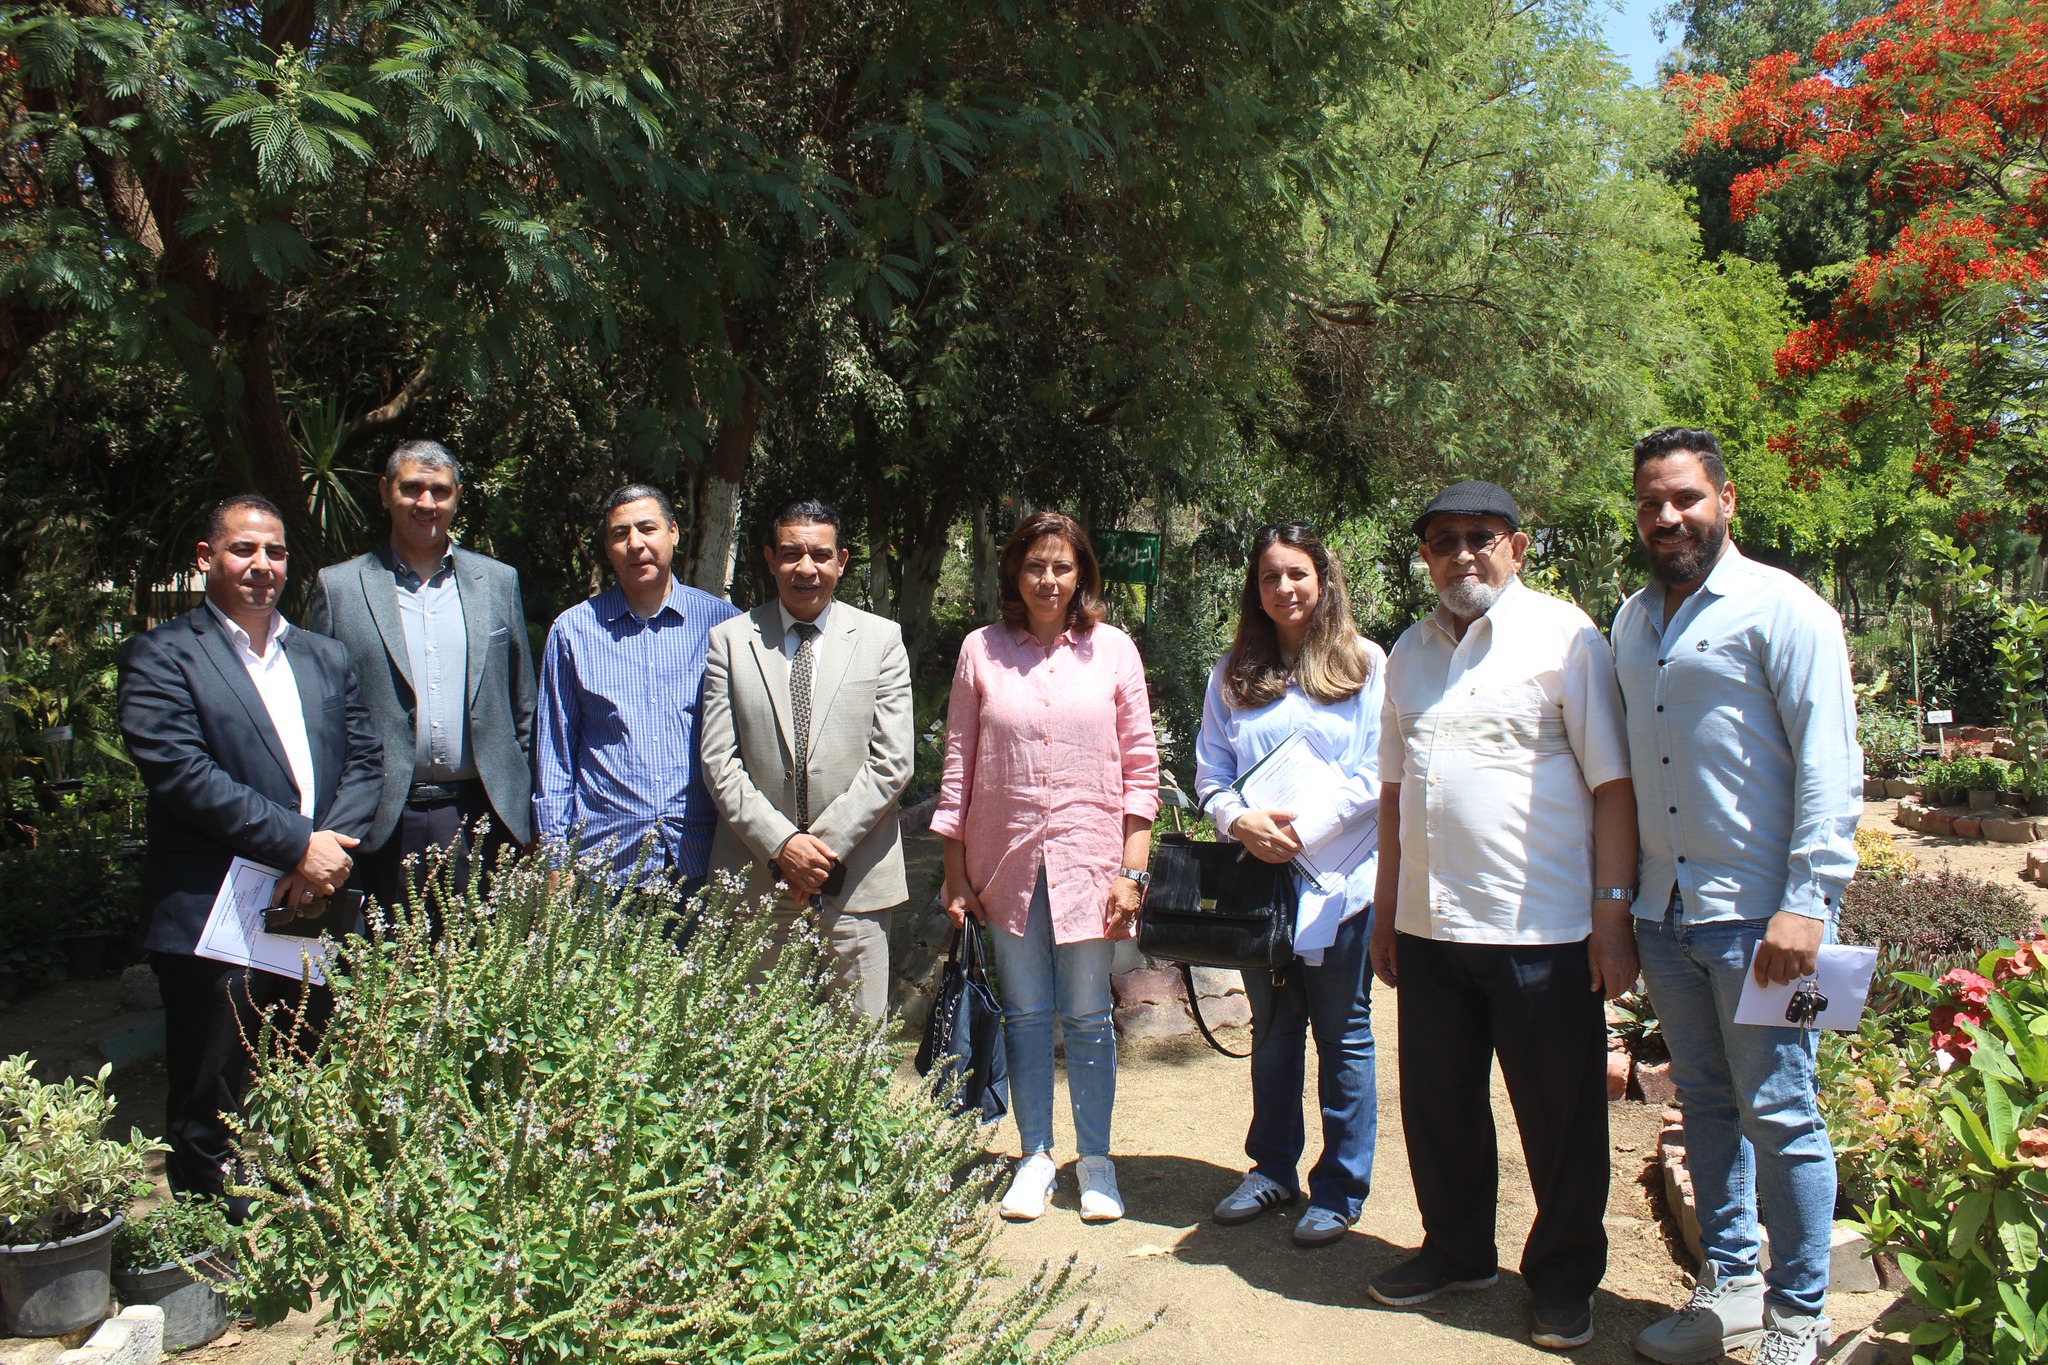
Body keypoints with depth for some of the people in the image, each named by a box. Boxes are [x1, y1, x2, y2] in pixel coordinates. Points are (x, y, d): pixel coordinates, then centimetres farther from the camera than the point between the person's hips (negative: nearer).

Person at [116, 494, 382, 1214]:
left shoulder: (325, 657, 17)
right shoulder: (161, 656, 0)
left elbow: (365, 759, 10)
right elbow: (180, 771, -12)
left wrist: (329, 850, -8)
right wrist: (296, 845, -15)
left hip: (322, 909, 5)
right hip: (214, 921, -5)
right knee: (207, 1114, 5)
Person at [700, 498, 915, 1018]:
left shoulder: (881, 638, 5)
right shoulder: (730, 640, 5)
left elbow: (893, 760, -1)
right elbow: (719, 761, 1)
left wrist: (825, 844, -9)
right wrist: (780, 843, -10)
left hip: (855, 878, 0)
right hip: (756, 878, 1)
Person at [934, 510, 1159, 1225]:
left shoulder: (1112, 649, 1)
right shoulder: (982, 650, 2)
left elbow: (1141, 766, 1)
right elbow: (958, 766, 5)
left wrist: (1132, 871, -5)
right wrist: (955, 873, 2)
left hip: (1088, 862, -1)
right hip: (1005, 864, 1)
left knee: (1088, 1016, 6)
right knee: (1025, 1015, 9)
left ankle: (1096, 1159, 21)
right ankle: (1035, 1156, 24)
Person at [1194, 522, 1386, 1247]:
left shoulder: (1364, 664, -3)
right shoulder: (1233, 673, 8)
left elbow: (1376, 775, -8)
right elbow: (1210, 773, 6)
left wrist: (1305, 829, -17)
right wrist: (1241, 821, -13)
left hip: (1340, 880, -3)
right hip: (1256, 881, 4)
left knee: (1343, 1037, 5)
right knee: (1272, 1032, 16)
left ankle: (1341, 1188, 18)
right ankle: (1272, 1169, 30)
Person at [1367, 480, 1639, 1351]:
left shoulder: (1564, 635, -4)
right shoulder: (1411, 650, 13)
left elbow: (1612, 783, -7)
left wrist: (1613, 916, -12)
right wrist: (1387, 911, 16)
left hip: (1541, 929, -5)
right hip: (1429, 924, 5)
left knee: (1560, 1117, 7)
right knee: (1438, 1106, 15)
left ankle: (1564, 1277, 25)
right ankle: (1456, 1250, 34)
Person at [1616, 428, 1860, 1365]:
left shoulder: (1782, 610, -6)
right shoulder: (1631, 622, 13)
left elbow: (1830, 767, -11)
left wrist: (1807, 902, -17)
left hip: (1754, 913, -6)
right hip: (1663, 911, 6)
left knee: (1778, 1114, 1)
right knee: (1705, 1104, 14)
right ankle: (1728, 1286, 27)